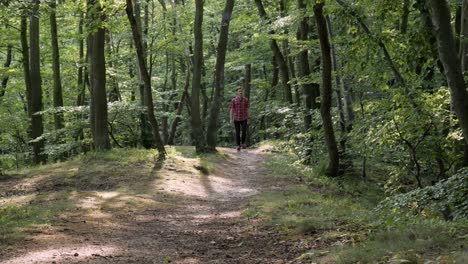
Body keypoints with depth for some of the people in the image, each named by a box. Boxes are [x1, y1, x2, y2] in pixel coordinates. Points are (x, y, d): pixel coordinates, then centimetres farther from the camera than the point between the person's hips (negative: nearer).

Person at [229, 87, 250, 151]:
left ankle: (243, 143, 14)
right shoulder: (234, 100, 0)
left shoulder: (245, 100, 4)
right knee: (237, 132, 2)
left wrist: (249, 118, 5)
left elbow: (247, 110, 7)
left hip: (244, 119, 0)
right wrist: (231, 119, -5)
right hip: (236, 119, 0)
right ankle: (238, 145, 11)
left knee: (244, 131, -9)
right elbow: (231, 110, 1)